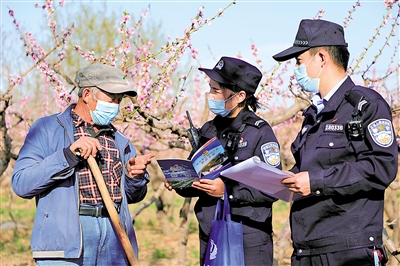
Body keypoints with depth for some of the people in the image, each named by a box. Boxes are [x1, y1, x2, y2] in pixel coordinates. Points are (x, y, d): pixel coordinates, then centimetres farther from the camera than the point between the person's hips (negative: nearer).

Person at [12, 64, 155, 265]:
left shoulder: (119, 141, 19)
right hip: (67, 237, -5)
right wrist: (68, 154, -16)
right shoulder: (47, 129, 3)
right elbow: (21, 184, -8)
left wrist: (135, 177, 2)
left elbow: (133, 196, 24)